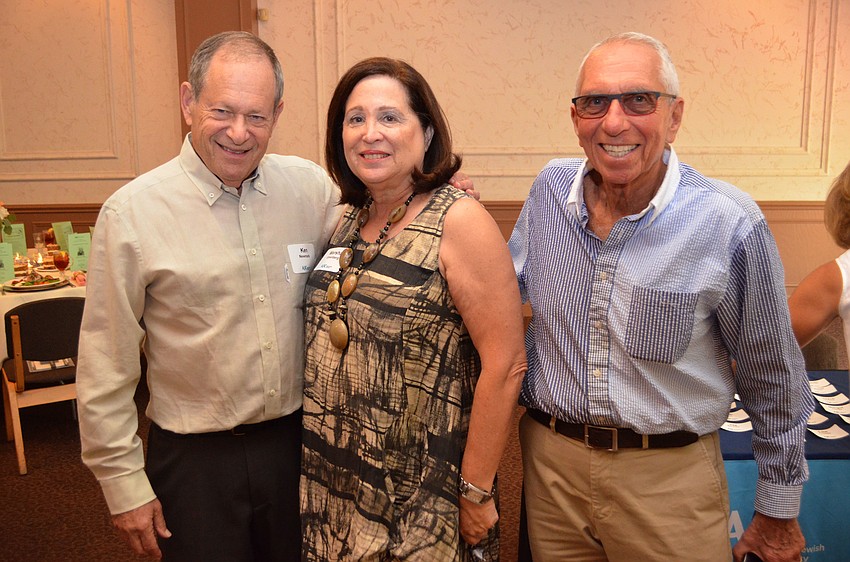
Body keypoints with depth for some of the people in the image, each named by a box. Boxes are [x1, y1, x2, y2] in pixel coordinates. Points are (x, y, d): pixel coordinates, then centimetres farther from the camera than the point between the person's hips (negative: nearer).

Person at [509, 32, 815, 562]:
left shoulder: (731, 225, -16)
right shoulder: (550, 189, -5)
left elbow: (774, 381, -4)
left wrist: (779, 509, 5)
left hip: (669, 477, -3)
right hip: (550, 458, 4)